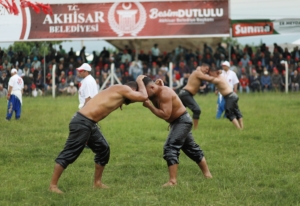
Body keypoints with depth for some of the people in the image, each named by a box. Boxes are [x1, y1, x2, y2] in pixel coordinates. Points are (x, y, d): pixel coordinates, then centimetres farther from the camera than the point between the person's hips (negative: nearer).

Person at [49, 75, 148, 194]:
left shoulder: (119, 92, 19)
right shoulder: (123, 89, -9)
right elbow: (143, 97, -14)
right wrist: (140, 81, 3)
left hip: (90, 123, 10)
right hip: (82, 122, -10)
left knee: (103, 149, 16)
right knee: (69, 153, -5)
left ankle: (97, 182, 25)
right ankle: (53, 185, 0)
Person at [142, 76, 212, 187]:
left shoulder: (164, 93, -25)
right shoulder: (156, 94, 4)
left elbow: (165, 115, -30)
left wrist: (149, 105, -27)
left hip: (182, 121, -11)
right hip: (179, 121, 11)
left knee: (171, 148, -19)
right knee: (191, 148, 20)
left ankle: (172, 181, -22)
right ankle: (207, 173, 31)